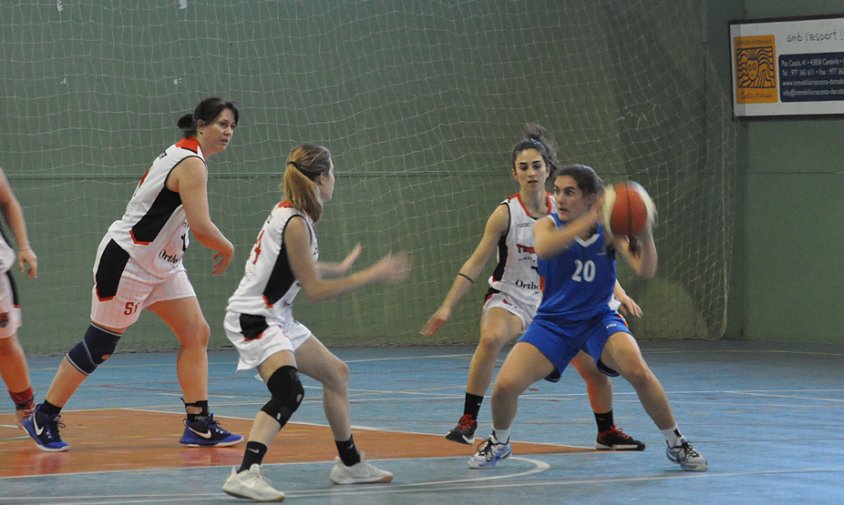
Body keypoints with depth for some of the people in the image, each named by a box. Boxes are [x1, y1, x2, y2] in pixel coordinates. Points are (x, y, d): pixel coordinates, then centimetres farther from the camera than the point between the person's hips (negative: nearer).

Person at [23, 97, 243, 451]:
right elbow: (202, 227, -27)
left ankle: (198, 425, 3)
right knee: (99, 346, -1)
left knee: (197, 335, 1)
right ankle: (42, 418, 11)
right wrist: (227, 249, -10)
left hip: (162, 265, 10)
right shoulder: (191, 164, -21)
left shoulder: (180, 155, 9)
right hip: (127, 262, -10)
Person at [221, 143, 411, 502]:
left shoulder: (293, 214, 8)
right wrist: (371, 275, -14)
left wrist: (341, 268, 37)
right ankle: (245, 475, -40)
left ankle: (349, 464, 36)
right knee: (288, 391, -31)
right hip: (254, 319, -11)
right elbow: (315, 291, -18)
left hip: (277, 318, 11)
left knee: (336, 373, 22)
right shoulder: (295, 223, -21)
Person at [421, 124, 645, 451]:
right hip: (510, 298, -4)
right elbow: (476, 263, -11)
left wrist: (619, 294, -10)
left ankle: (607, 433, 28)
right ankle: (467, 422, -28)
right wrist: (447, 306, -16)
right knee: (492, 338, -37)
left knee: (595, 368, 0)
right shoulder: (506, 214, -14)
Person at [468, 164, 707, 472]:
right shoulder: (548, 226, -10)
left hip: (599, 319, 0)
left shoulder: (608, 231, -8)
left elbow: (645, 271, -18)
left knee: (638, 372, -28)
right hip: (553, 322, 1)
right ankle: (499, 443, 17)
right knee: (505, 386, -17)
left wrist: (644, 234, -37)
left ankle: (676, 444, -5)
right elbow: (542, 248, -35)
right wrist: (589, 220, -43)